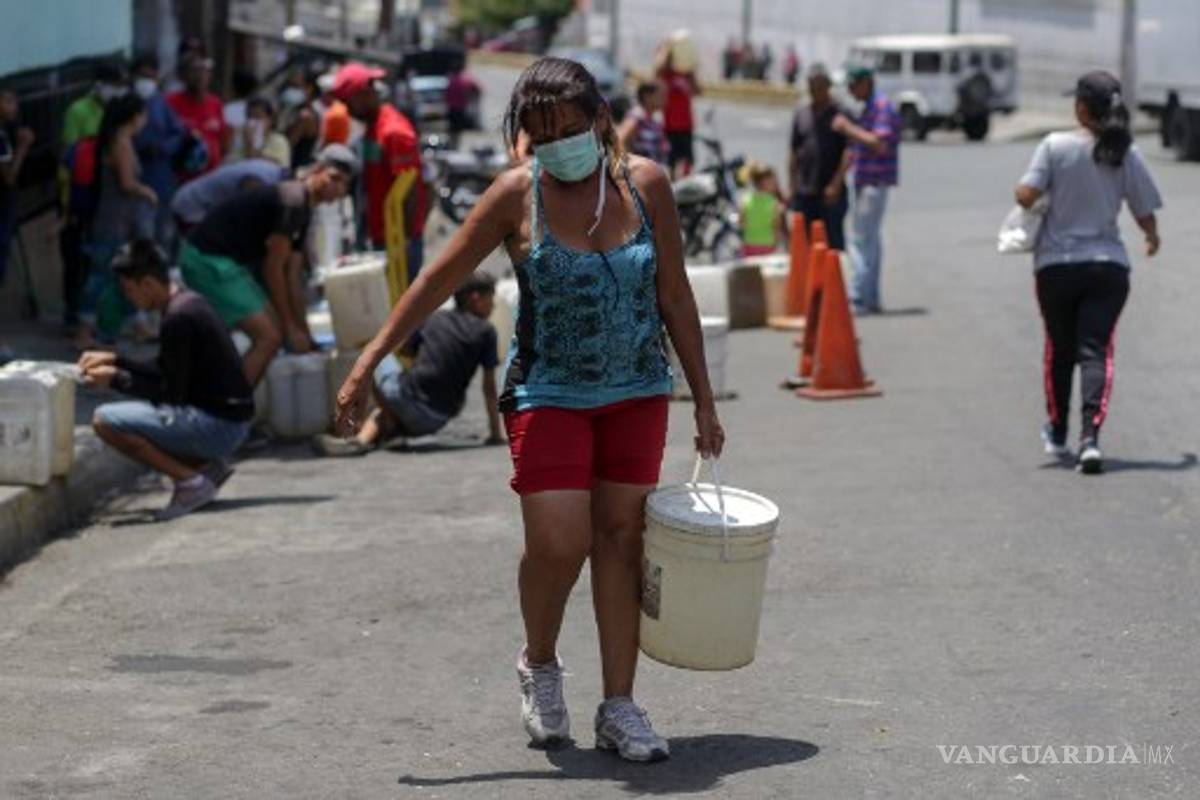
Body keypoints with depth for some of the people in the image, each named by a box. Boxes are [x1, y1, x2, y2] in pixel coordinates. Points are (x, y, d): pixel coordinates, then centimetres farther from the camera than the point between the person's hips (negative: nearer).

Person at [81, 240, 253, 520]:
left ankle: (191, 481, -11)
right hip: (231, 421, 10)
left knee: (105, 421, -15)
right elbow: (165, 372, 21)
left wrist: (115, 379, -8)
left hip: (219, 426, -10)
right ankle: (208, 465, 11)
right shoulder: (189, 301, 10)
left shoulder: (179, 318, -19)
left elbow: (171, 394, -15)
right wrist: (115, 360, 16)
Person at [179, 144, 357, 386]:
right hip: (209, 260, -10)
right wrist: (290, 327, -6)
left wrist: (303, 333, 19)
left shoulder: (303, 211, 14)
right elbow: (273, 269, -14)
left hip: (229, 262, 10)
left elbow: (291, 277, 18)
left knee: (275, 332, 13)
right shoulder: (292, 201, -17)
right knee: (269, 337, -14)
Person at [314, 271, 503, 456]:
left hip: (405, 398, 0)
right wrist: (495, 434, 10)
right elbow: (489, 388, 4)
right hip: (434, 423, 0)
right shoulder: (485, 331, 4)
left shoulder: (432, 319, 12)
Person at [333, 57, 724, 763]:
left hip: (637, 392, 2)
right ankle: (539, 665, 18)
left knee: (621, 539, 2)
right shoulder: (518, 195, -8)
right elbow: (440, 280, -4)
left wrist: (704, 401, 6)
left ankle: (619, 706, 10)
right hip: (549, 393, -2)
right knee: (557, 543, -11)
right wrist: (369, 364, -7)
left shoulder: (646, 184, -2)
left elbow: (675, 297, 4)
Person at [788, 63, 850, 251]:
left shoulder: (840, 113, -3)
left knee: (833, 241, -1)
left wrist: (836, 184, -16)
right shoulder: (801, 113, 12)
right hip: (804, 193, 5)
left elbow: (849, 152, -9)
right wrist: (792, 187, 12)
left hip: (831, 194, -5)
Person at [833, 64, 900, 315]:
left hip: (875, 183, -10)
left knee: (861, 241, -12)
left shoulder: (882, 106, -12)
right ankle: (871, 299, 16)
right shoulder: (870, 107, 19)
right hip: (866, 182, 10)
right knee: (871, 240, 12)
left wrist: (849, 128, -18)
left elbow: (880, 144, -23)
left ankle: (859, 298, -14)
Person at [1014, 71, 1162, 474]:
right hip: (1108, 266, 0)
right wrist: (1152, 237, 24)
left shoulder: (1055, 146, -10)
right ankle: (1090, 437, -20)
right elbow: (1145, 214, 2)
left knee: (1059, 349, 17)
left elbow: (1027, 194, -16)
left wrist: (1019, 192, 8)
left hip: (1056, 264, 0)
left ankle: (1057, 433, 32)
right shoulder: (1127, 154, -3)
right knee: (1096, 351, -2)